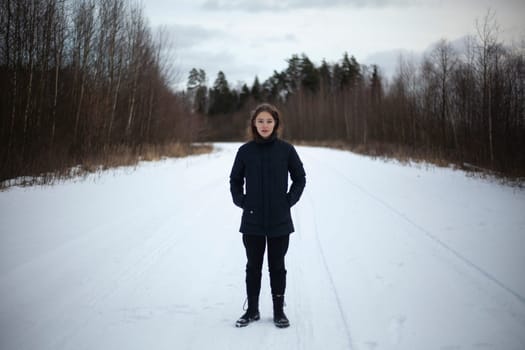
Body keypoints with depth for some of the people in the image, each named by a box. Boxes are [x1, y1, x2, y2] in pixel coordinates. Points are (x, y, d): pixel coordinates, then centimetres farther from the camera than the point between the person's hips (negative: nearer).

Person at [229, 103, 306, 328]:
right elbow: (235, 180, 11)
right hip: (252, 221, 1)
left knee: (277, 267, 9)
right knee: (253, 267, 11)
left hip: (279, 221, -1)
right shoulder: (245, 151, -1)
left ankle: (279, 311, 22)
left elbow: (300, 178, 6)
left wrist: (289, 201, -3)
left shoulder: (286, 149, -4)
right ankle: (252, 310, 24)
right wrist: (241, 201, 0)